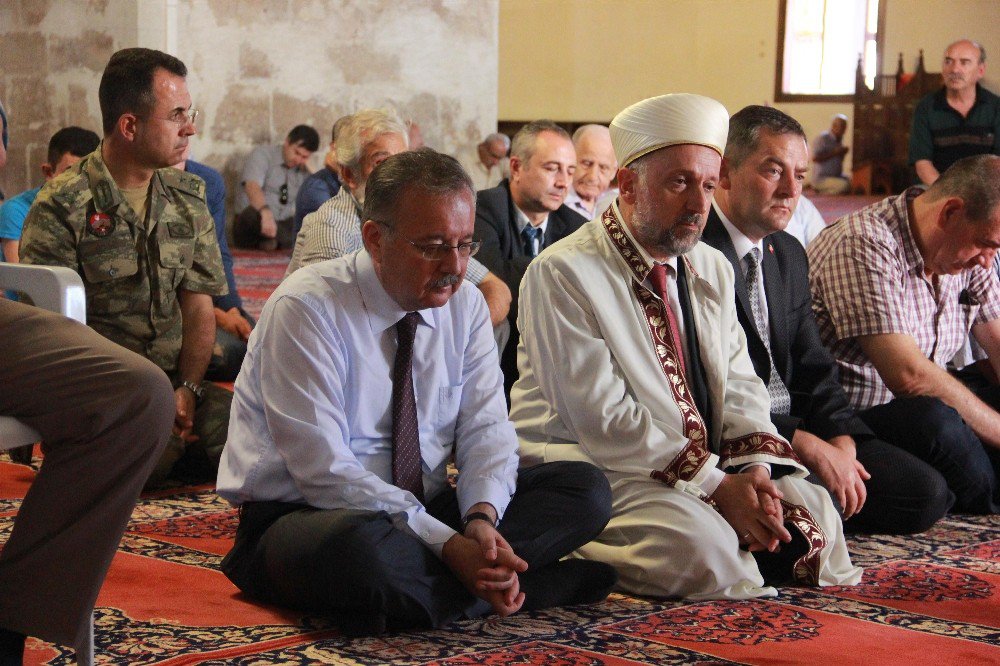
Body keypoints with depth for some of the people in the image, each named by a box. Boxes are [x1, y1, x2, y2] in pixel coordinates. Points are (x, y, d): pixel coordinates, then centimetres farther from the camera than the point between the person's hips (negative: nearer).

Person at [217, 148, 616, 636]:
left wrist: (482, 519, -23)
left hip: (425, 510, 6)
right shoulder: (305, 308, -16)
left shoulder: (465, 305, 3)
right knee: (360, 545, -42)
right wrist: (448, 544, -30)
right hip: (307, 517, -6)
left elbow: (485, 428, 0)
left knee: (585, 489, -10)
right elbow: (324, 469, -23)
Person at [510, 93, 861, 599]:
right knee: (699, 542, -32)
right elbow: (603, 418, -18)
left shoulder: (712, 269, 14)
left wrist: (755, 468, -12)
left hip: (707, 463, 8)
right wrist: (716, 487, -22)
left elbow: (739, 386, 10)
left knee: (813, 512, -11)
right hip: (591, 467, -8)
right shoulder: (564, 274, -12)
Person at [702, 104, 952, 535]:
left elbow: (813, 370, 16)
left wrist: (841, 443, -5)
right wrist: (812, 449, -21)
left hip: (794, 429, 9)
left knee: (925, 491, -3)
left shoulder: (789, 254, 16)